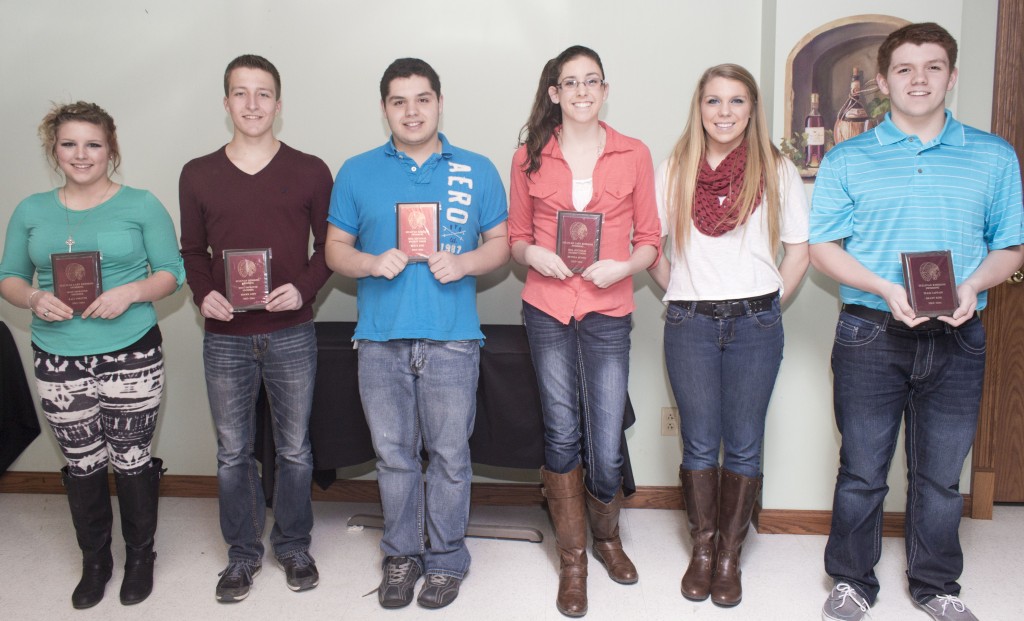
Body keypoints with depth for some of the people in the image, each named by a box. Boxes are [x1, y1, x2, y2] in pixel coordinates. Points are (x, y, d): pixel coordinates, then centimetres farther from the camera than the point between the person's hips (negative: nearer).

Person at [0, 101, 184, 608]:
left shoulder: (141, 206, -1)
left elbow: (172, 273, 0)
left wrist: (131, 291, -18)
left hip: (132, 357, -2)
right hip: (58, 362, 3)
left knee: (132, 460, 7)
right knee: (82, 466, 12)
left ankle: (140, 556, 28)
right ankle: (94, 562, 31)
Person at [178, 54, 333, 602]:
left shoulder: (309, 172, 0)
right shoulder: (197, 175, 4)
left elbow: (329, 245, 4)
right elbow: (193, 250, 12)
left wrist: (304, 287, -12)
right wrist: (202, 294, -7)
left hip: (291, 334, -1)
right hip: (225, 337, 1)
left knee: (294, 449, 10)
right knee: (232, 453, 11)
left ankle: (293, 545, 30)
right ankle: (243, 552, 29)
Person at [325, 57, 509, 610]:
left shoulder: (477, 171, 6)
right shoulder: (357, 173, 7)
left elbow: (500, 243, 9)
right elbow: (335, 249, 9)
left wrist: (463, 263, -11)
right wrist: (372, 263, -12)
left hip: (451, 337, -1)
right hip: (381, 337, 1)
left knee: (449, 455, 6)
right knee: (393, 454, 10)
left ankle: (445, 559, 23)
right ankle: (401, 555, 28)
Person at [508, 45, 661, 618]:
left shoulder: (634, 155, 4)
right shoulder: (530, 157, 6)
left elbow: (650, 242, 6)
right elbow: (516, 237, 12)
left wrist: (623, 266, -13)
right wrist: (532, 254, -9)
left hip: (608, 311, 0)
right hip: (548, 310, 1)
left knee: (606, 447, 0)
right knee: (562, 434, 6)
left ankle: (607, 537, 32)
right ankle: (573, 559, 23)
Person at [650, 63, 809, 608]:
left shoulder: (777, 171, 2)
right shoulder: (673, 171, 4)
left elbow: (799, 252, 6)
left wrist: (768, 307, 1)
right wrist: (681, 295, 3)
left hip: (754, 324, 0)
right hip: (689, 324, 1)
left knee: (743, 444, 5)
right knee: (700, 442, 7)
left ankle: (730, 554, 20)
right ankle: (702, 548, 22)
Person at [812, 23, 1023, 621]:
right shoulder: (848, 160, 3)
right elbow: (824, 247, 0)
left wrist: (972, 286, -13)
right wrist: (886, 289, -16)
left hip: (957, 338, 2)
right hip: (871, 334, -1)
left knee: (942, 473, 12)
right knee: (863, 470, 7)